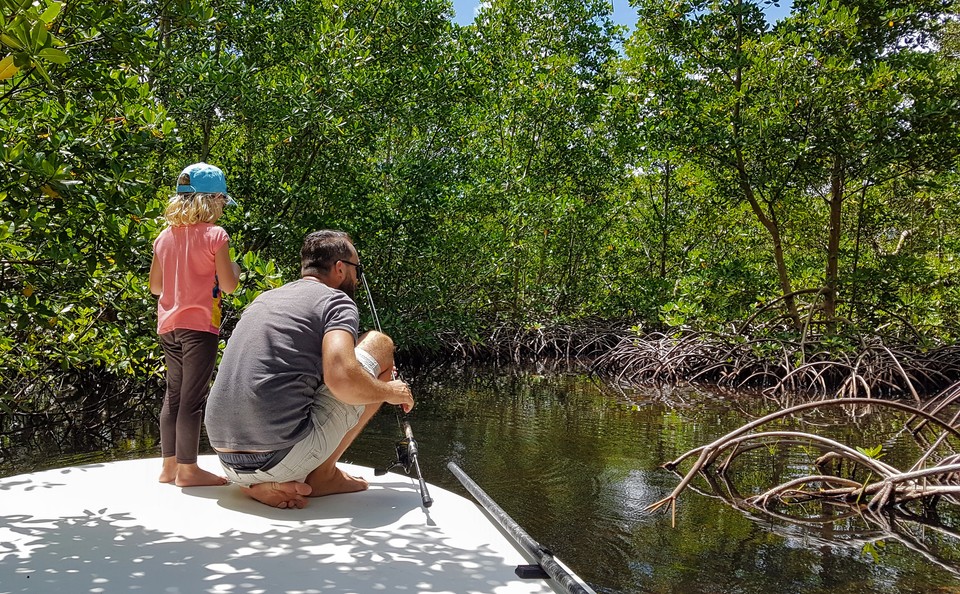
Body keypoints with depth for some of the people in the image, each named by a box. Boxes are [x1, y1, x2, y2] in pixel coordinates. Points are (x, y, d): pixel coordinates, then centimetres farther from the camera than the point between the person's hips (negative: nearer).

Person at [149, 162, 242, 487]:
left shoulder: (165, 237, 8)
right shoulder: (215, 236, -10)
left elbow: (155, 286, 13)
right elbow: (228, 286, -12)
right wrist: (235, 268, 7)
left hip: (169, 325, 7)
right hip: (199, 325, -7)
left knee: (173, 393, 15)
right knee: (192, 396, -1)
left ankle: (170, 465, 22)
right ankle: (187, 468, 5)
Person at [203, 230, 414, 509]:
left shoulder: (263, 300, 21)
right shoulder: (336, 300, -2)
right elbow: (341, 378, -20)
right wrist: (390, 391, 0)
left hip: (229, 464, 8)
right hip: (281, 459, -7)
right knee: (379, 344, 5)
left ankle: (266, 485, 11)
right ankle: (324, 474, 6)